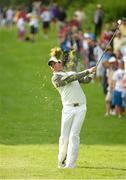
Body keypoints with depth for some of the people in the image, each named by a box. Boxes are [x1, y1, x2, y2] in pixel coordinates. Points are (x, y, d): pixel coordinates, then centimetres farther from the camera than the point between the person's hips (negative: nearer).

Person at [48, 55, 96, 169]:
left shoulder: (72, 73, 25)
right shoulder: (55, 78, 6)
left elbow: (86, 80, 19)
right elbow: (71, 79, -7)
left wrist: (91, 73, -2)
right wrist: (87, 71, -7)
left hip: (81, 108, 2)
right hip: (68, 109, -2)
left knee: (74, 136, -6)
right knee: (65, 137, -3)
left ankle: (71, 164, -9)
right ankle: (62, 161, 14)